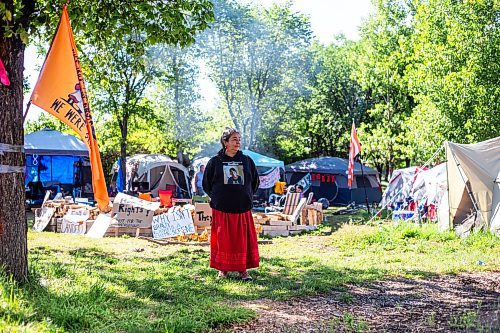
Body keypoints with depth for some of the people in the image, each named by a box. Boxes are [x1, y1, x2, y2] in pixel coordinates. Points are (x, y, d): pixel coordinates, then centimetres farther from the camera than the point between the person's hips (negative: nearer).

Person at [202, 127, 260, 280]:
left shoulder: (247, 161, 6)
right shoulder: (215, 162, 1)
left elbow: (255, 182, 16)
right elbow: (206, 184, 9)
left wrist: (247, 197, 12)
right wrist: (217, 198, 7)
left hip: (243, 209, 1)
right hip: (221, 210, -1)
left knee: (243, 239, 2)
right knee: (223, 239, 2)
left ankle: (243, 269, 12)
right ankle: (223, 269, 14)